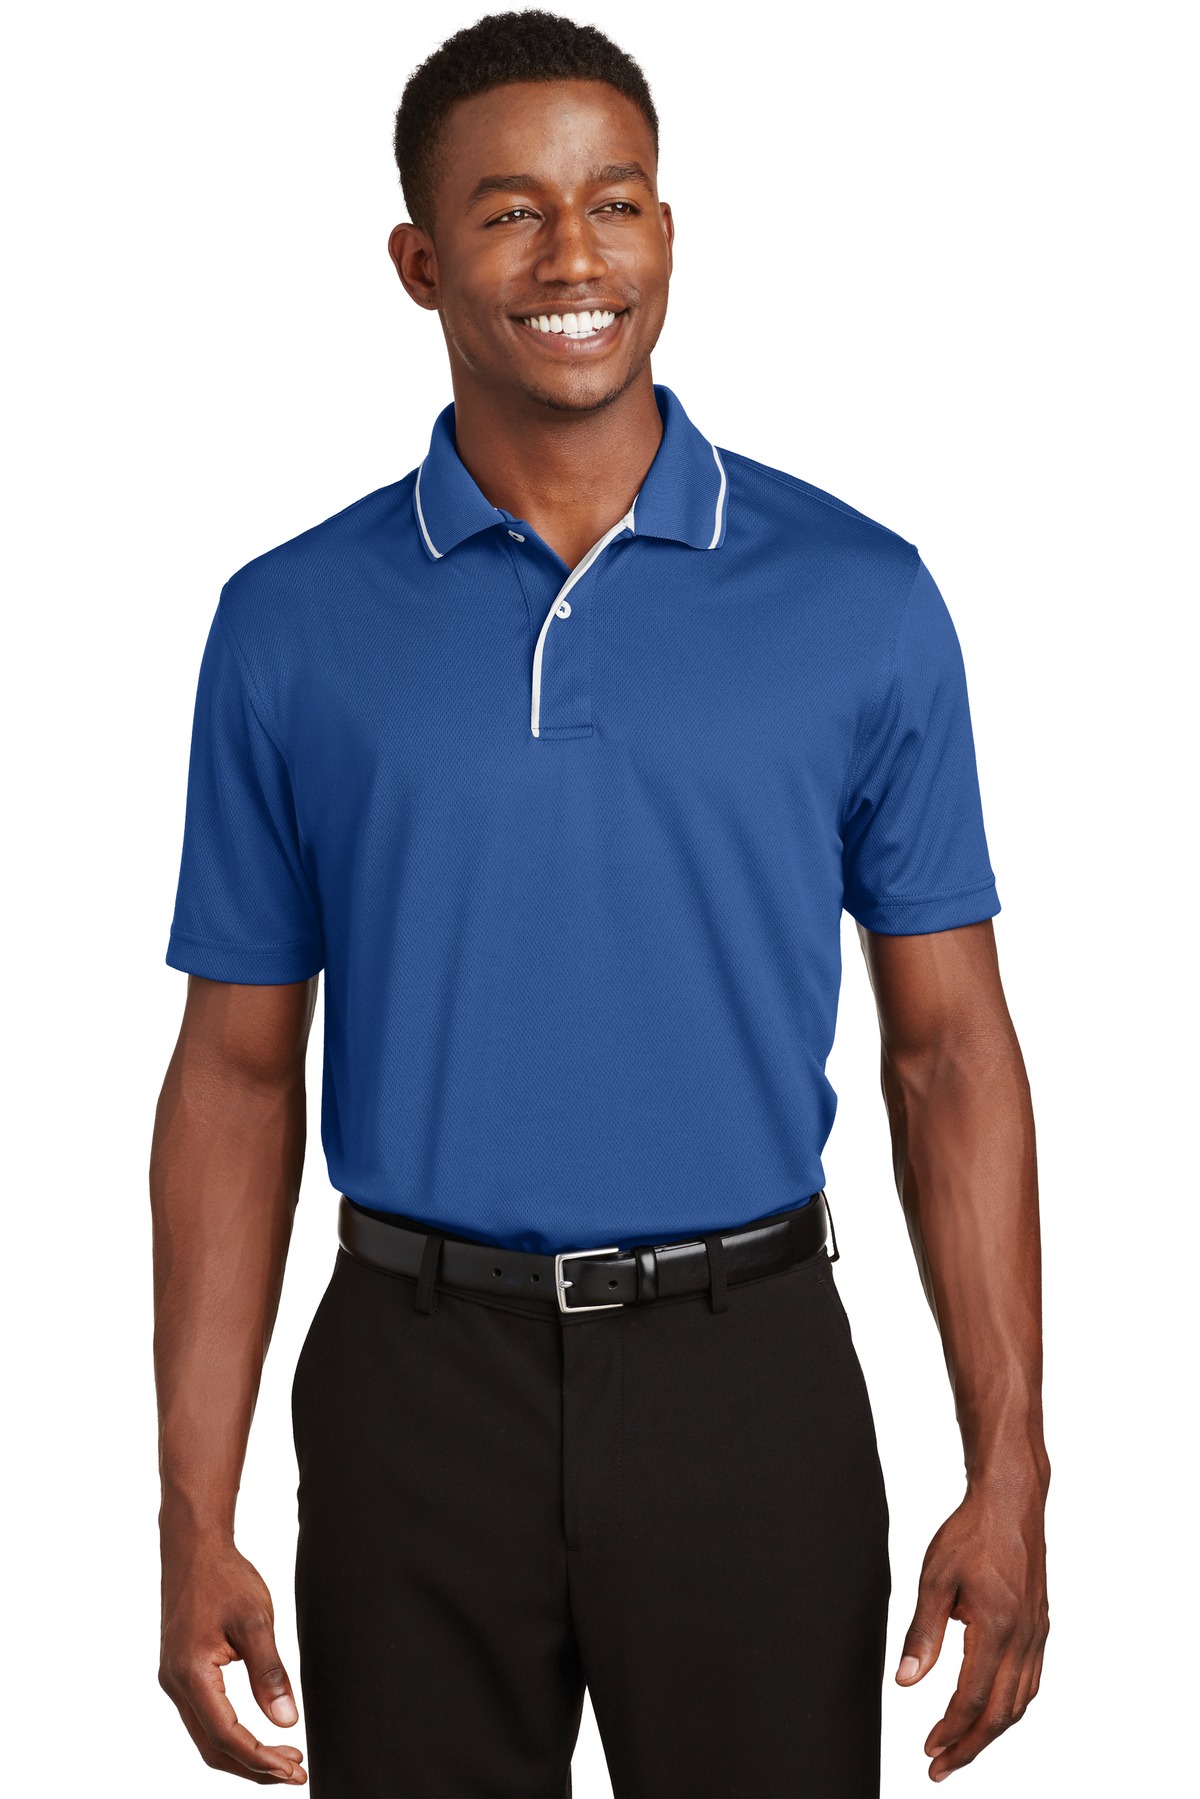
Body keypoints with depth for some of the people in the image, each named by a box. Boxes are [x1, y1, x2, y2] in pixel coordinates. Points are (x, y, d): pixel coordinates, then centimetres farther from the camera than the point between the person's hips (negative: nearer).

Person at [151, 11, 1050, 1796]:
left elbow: (947, 1049, 1)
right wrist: (196, 1517, -2)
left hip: (746, 1378, 0)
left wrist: (1009, 1469, -5)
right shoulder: (292, 625, 0)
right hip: (417, 1383, 1)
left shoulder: (861, 597, -1)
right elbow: (240, 1070, 3)